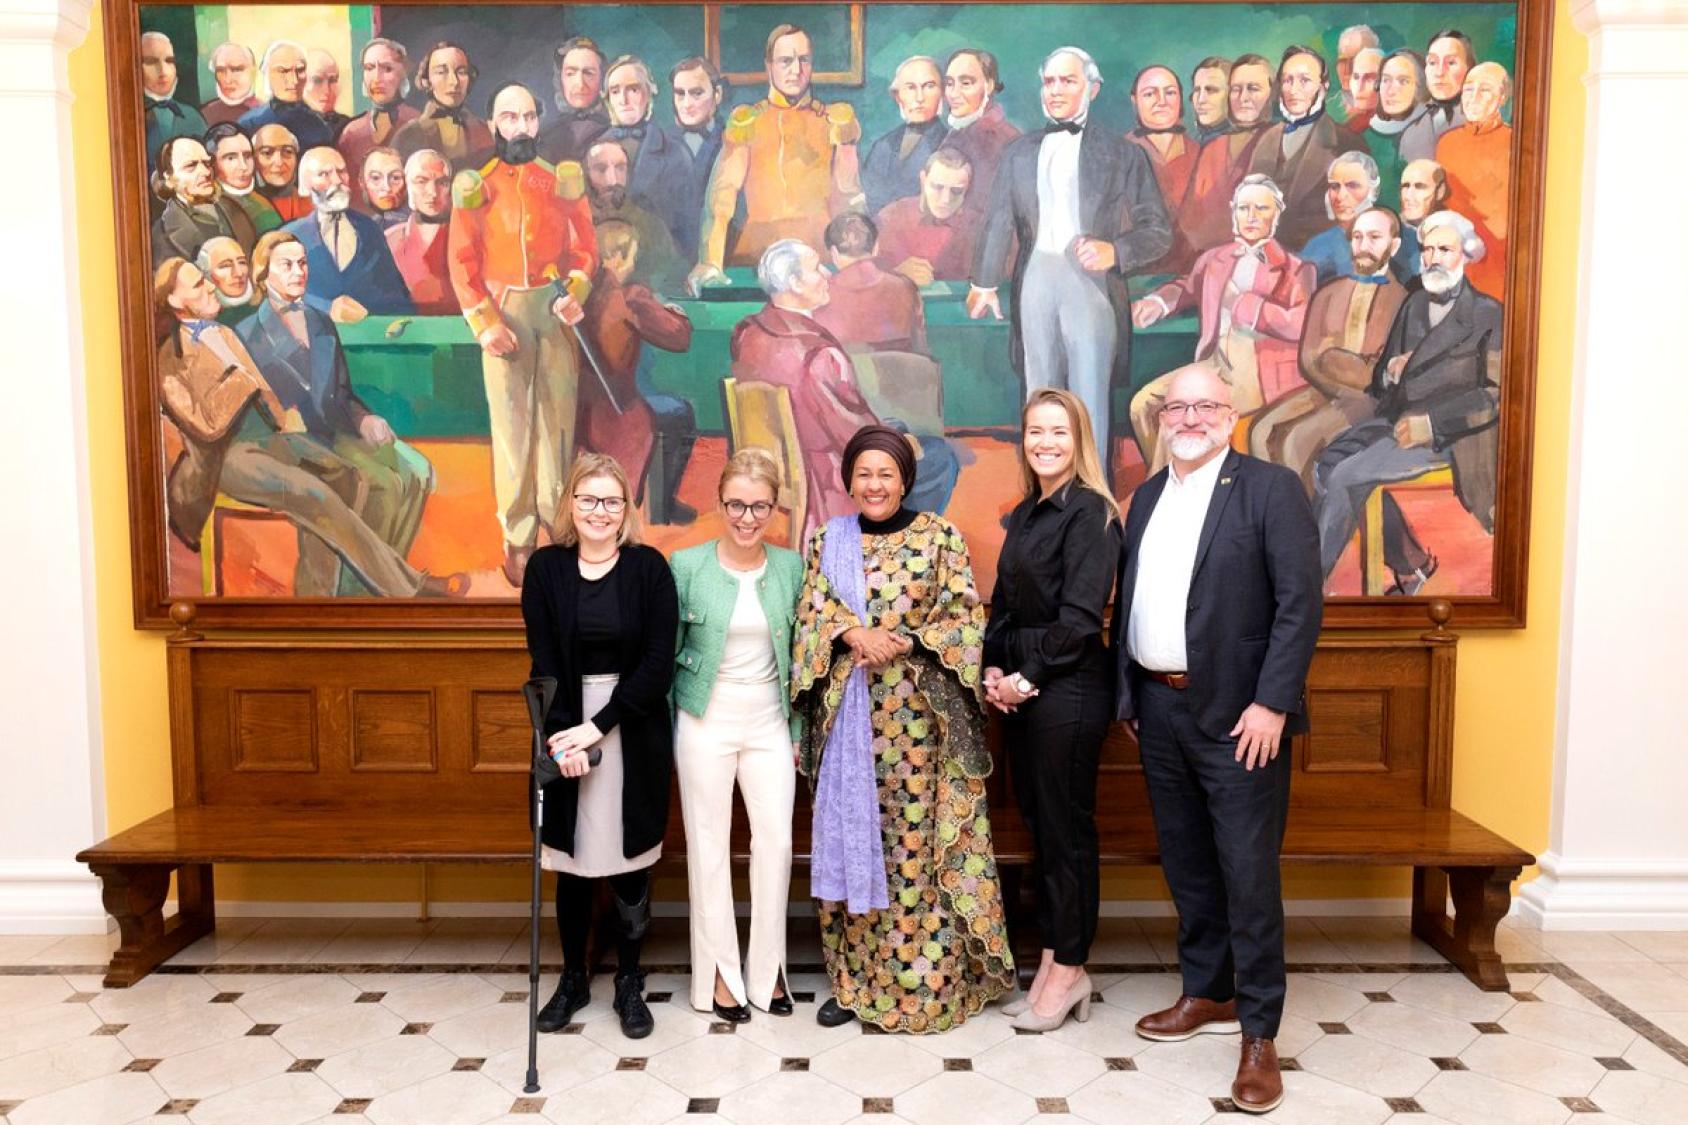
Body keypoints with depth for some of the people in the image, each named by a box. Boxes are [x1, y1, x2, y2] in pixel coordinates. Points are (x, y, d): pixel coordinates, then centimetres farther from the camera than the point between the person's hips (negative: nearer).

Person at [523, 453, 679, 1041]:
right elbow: (543, 662, -2)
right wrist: (563, 735, -14)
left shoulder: (649, 566, -4)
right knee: (571, 860, 9)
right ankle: (574, 978, 28)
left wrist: (599, 726, -15)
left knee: (631, 860, 6)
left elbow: (658, 664, -9)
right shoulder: (546, 567, 1)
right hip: (566, 731, 1)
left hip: (634, 733, -1)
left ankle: (630, 983, 23)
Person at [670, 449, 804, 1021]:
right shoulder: (687, 565, -5)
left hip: (770, 721, 2)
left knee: (777, 841, 3)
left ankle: (767, 968, 21)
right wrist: (665, 732, 0)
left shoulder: (791, 567, 1)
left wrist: (800, 731, 6)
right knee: (709, 845, 6)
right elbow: (667, 652, 0)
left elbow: (799, 655, 7)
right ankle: (720, 972, 21)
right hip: (706, 722, -2)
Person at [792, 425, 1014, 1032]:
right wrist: (855, 636, -15)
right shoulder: (827, 541, 10)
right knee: (851, 832, 6)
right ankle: (856, 979, 17)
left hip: (921, 713, -2)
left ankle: (927, 980, 12)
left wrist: (907, 643, -16)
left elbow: (967, 617, -2)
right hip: (848, 712, 3)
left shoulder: (940, 537, 2)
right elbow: (811, 615, 4)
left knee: (920, 839, 0)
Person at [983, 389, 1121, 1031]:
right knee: (1037, 823, 13)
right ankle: (1054, 963, 24)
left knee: (1066, 828, 2)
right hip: (1020, 688, 8)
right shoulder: (1024, 514, 14)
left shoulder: (1089, 513, -10)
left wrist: (1027, 677, -13)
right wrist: (993, 669, 0)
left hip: (1067, 689, -8)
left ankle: (1069, 969, 16)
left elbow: (1080, 616, -16)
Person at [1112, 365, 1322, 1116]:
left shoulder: (1271, 488, -6)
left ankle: (1259, 1032, 14)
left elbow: (1301, 603, -12)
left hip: (1236, 715, -6)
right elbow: (1127, 600, 13)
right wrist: (1127, 694, 8)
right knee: (1186, 865, 16)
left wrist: (1271, 703, -17)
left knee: (1249, 875, 1)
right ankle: (1208, 995, 32)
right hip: (1159, 710, 6)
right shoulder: (1148, 496, 12)